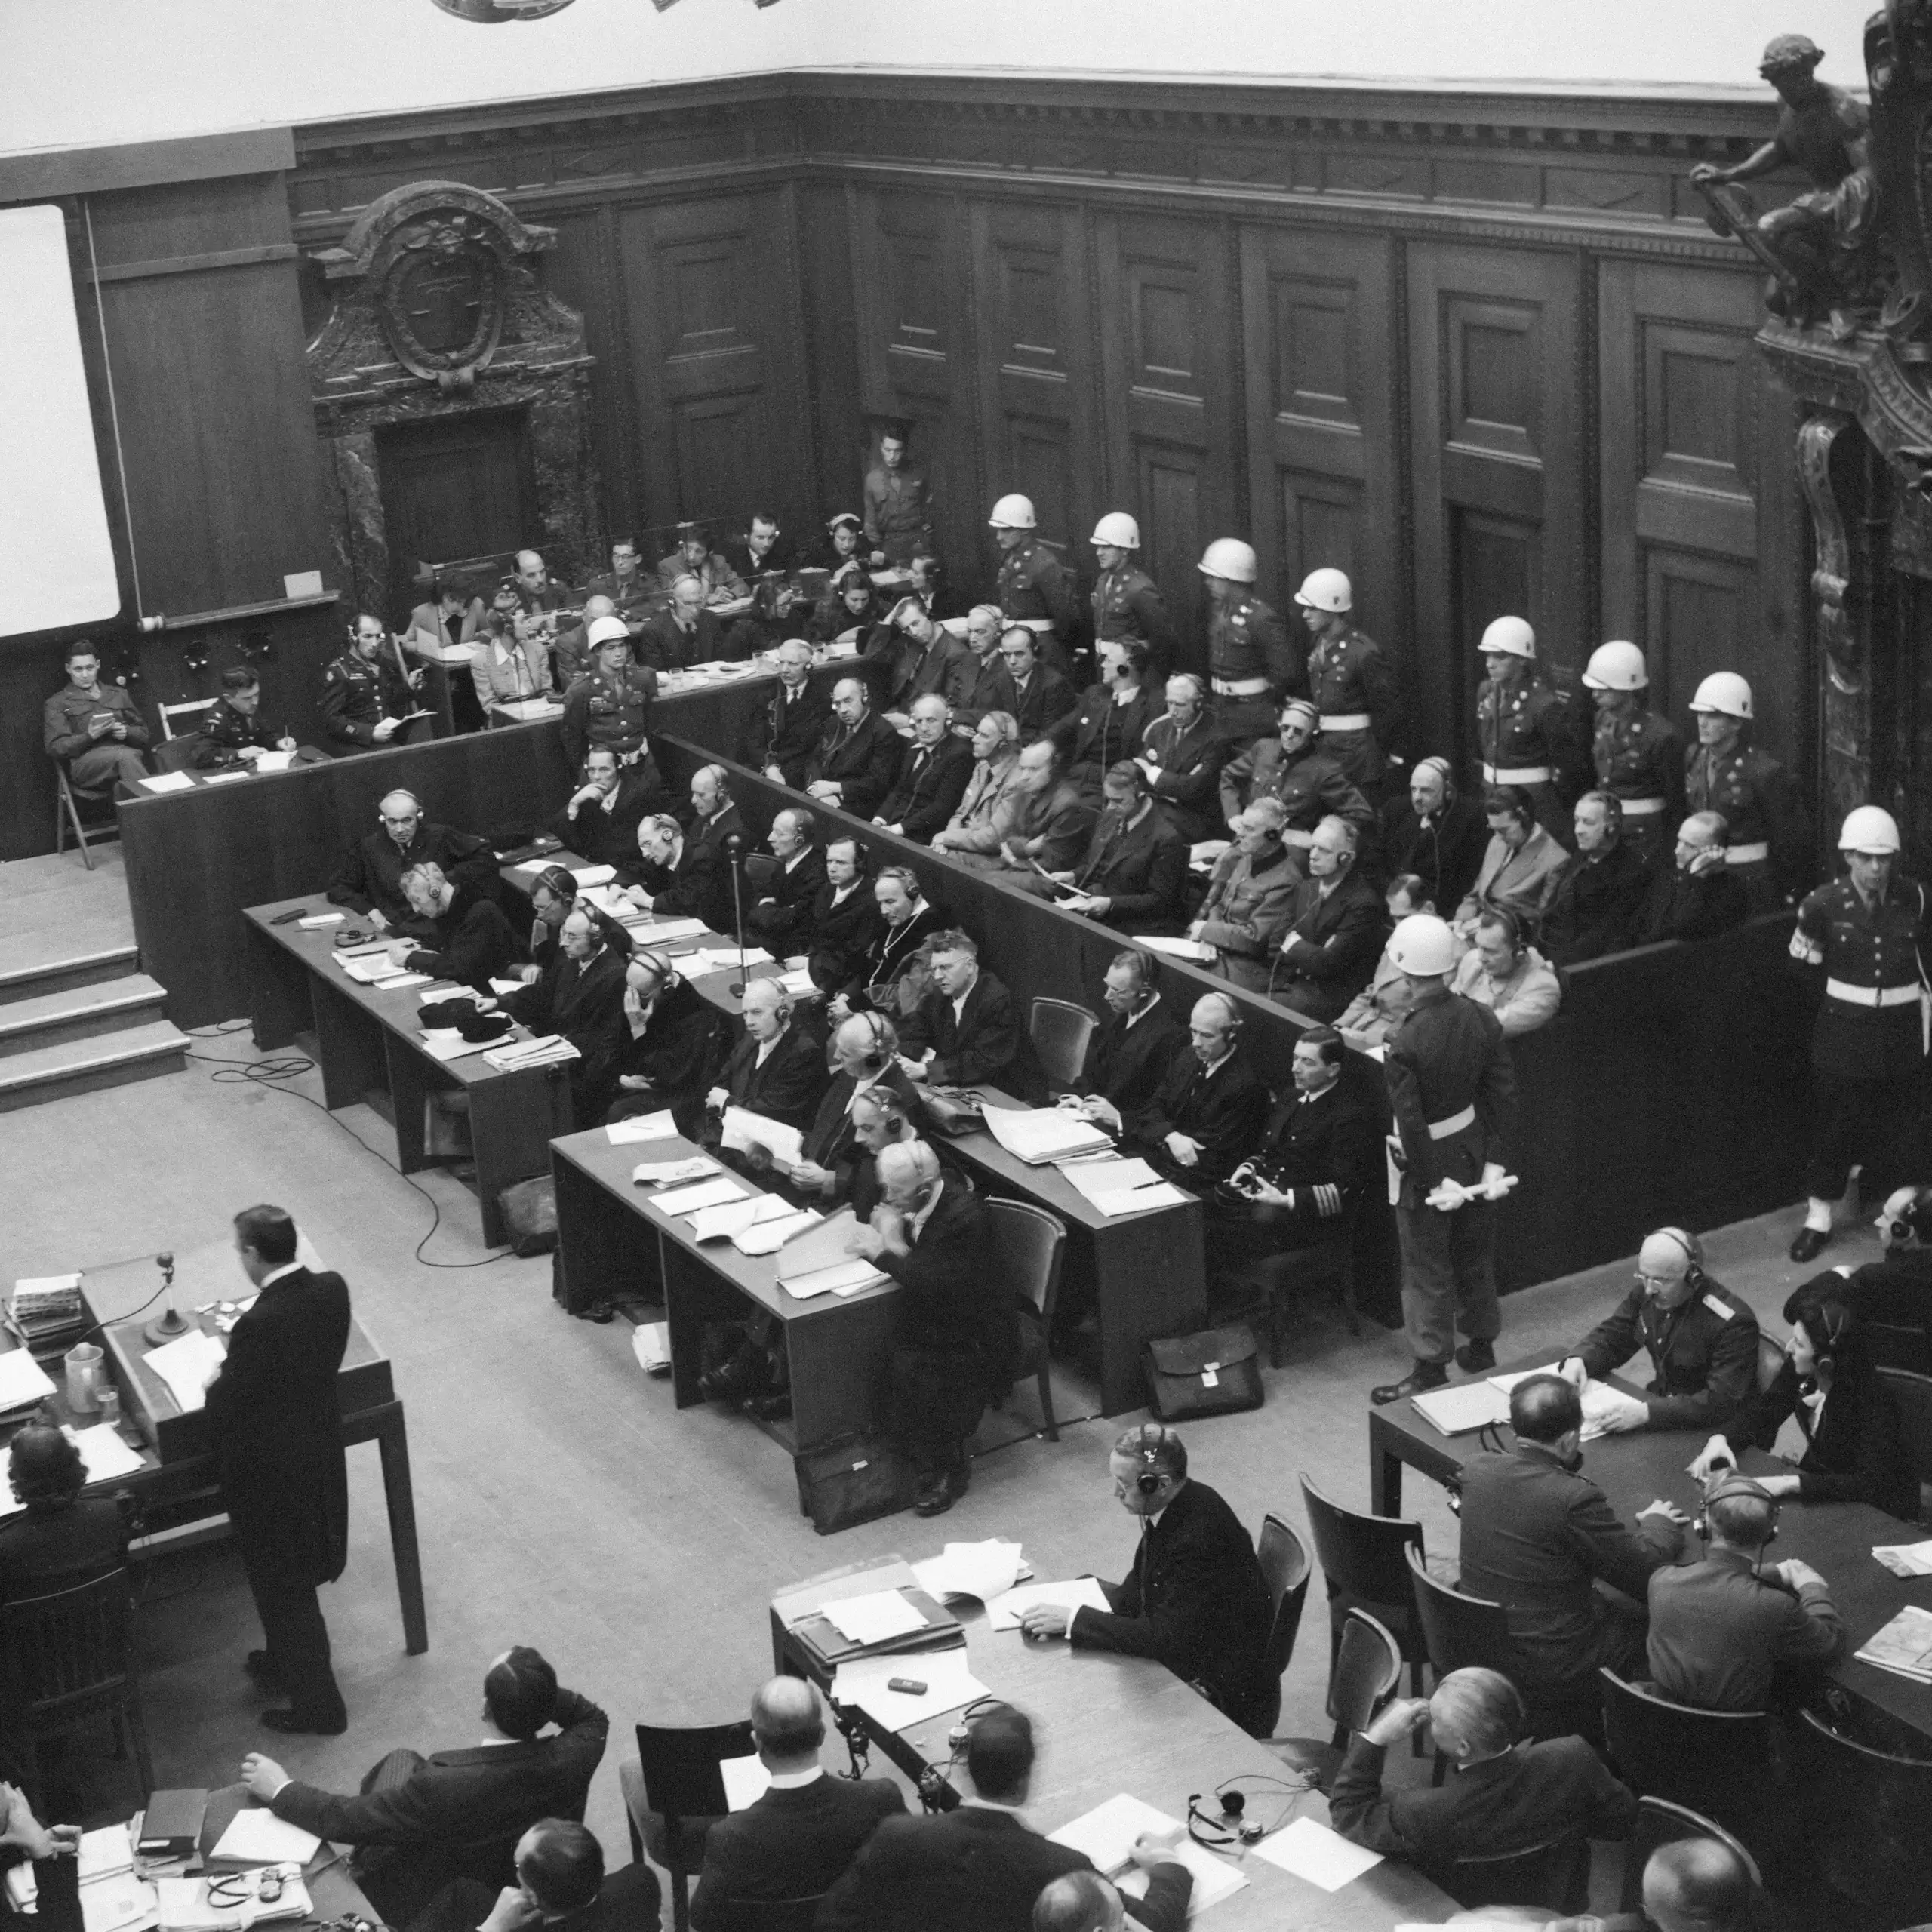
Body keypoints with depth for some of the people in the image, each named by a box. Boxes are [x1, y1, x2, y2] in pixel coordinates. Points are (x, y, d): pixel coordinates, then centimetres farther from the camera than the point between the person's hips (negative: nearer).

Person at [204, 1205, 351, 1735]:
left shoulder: (259, 1324, -33)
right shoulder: (332, 1289, -11)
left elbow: (228, 1409, -22)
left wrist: (217, 1382, -1)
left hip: (273, 1471, -7)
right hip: (320, 1449, 7)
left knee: (283, 1586, 12)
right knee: (292, 1578, 29)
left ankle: (317, 1705, 26)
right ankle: (286, 1662, 50)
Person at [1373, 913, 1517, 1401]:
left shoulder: (1404, 1043, -26)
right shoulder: (1481, 1019, -9)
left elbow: (1411, 1122, -23)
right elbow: (1503, 1092, -5)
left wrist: (1433, 1179, -13)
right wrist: (1496, 1160, 0)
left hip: (1429, 1160, -6)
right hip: (1475, 1150, 6)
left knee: (1427, 1268, 8)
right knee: (1474, 1252, 23)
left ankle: (1431, 1367, 18)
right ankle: (1481, 1344, 38)